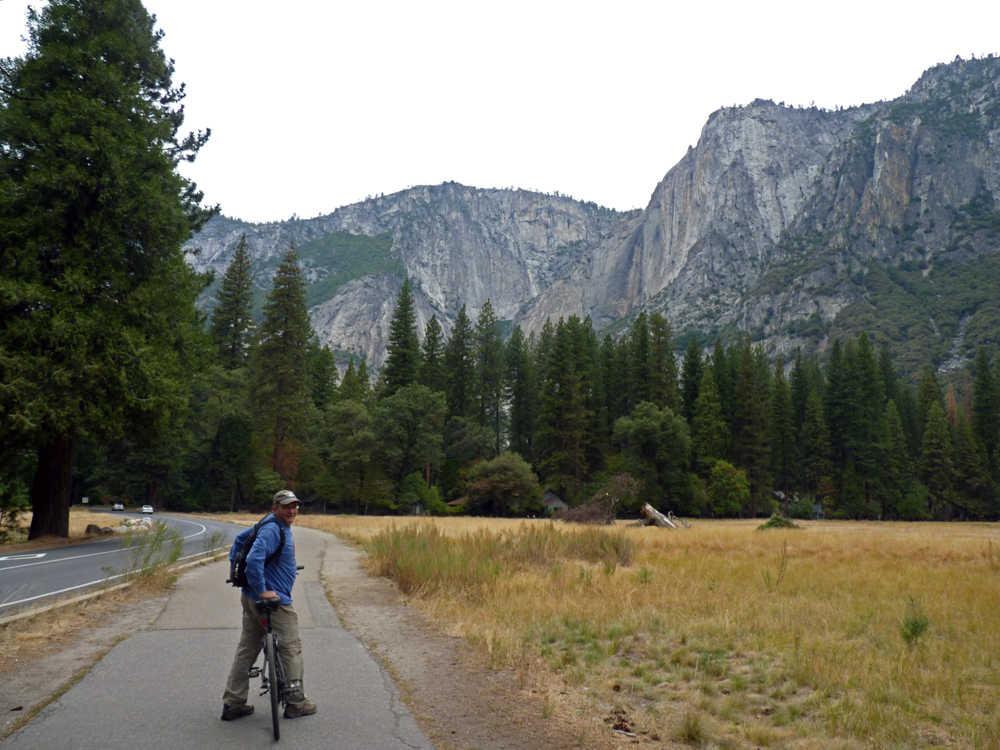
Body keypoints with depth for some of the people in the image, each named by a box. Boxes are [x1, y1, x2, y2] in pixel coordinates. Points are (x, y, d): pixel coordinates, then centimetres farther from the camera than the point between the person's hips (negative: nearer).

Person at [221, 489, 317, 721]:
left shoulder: (280, 527, 11)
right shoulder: (272, 530, -21)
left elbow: (240, 538, 23)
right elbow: (254, 559, -32)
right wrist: (263, 590, -27)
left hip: (251, 599, 10)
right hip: (274, 602, -10)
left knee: (246, 649, 14)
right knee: (291, 649, 3)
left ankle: (233, 704, 20)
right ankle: (296, 703, 13)